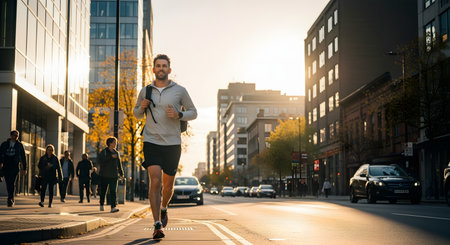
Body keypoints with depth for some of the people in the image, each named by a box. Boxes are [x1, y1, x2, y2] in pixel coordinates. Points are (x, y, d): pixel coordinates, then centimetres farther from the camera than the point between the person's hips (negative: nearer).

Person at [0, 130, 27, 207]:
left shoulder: (19, 145, 9)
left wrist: (24, 168, 9)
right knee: (8, 183, 6)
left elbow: (23, 157, 11)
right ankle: (12, 200, 20)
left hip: (14, 167, -2)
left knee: (12, 183, -15)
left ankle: (10, 199, -19)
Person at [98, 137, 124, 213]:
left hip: (113, 175, 2)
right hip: (104, 175, -2)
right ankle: (101, 205, 26)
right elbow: (101, 160, -20)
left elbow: (119, 163, 20)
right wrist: (111, 156, -24)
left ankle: (113, 207, -17)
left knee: (113, 191, -10)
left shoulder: (116, 152, 13)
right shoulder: (103, 152, -1)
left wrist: (121, 173, 16)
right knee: (103, 191, 7)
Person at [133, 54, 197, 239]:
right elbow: (137, 114, 21)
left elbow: (193, 113, 8)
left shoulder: (180, 91, 2)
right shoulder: (145, 91, 7)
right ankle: (157, 225, -14)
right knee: (155, 182, -15)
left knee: (168, 185, 11)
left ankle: (163, 209, 42)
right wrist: (142, 107, -3)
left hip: (172, 143, 0)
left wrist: (178, 115, -12)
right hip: (151, 142, 0)